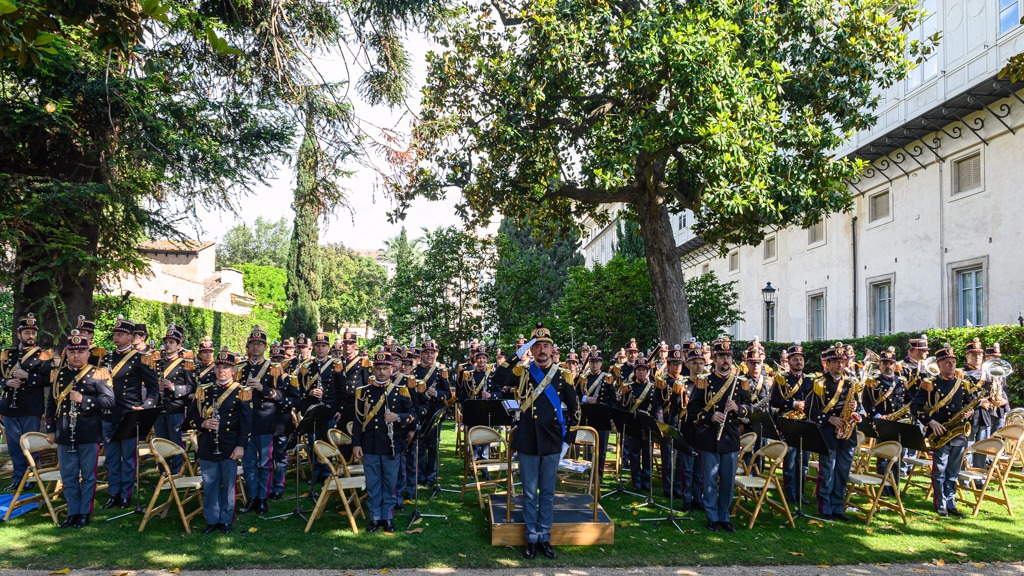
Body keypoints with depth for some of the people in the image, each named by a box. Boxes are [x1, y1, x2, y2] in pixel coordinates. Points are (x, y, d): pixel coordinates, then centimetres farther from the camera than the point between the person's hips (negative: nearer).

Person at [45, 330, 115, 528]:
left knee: (88, 475, 5)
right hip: (64, 434, 4)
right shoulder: (59, 374, 9)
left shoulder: (98, 374, -3)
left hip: (89, 435, -4)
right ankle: (72, 512, 20)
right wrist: (50, 429, 10)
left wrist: (83, 399, -19)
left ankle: (85, 513, 15)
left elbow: (109, 401, -9)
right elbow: (51, 403, 14)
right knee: (68, 476, 10)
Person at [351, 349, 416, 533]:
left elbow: (412, 415, 3)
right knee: (372, 484, 7)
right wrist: (356, 444, -1)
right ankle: (375, 517, 20)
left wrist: (398, 417, -16)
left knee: (390, 483, 7)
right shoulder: (363, 392, 4)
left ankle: (388, 517, 20)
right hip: (370, 447, 0)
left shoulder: (400, 391, 2)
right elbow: (358, 420, 5)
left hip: (391, 446, 0)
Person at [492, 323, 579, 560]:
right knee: (530, 493, 7)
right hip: (527, 442, -1)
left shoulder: (562, 376, 3)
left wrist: (568, 439, 4)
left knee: (547, 492, 10)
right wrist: (517, 355, -19)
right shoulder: (522, 373, 1)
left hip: (552, 443, 1)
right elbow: (499, 379, -20)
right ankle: (531, 538, 18)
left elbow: (574, 409, 9)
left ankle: (544, 538, 21)